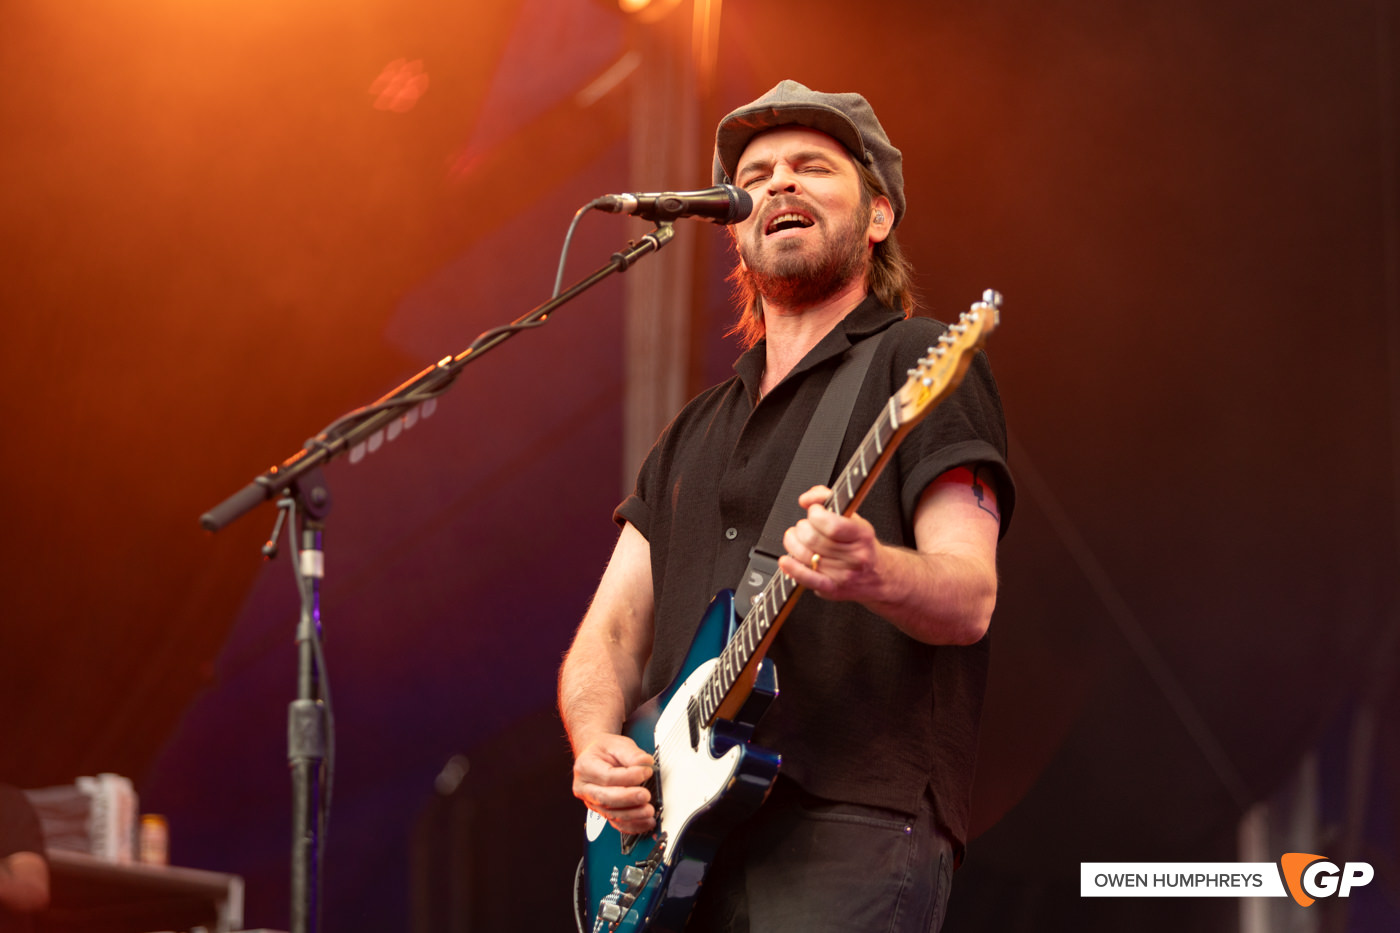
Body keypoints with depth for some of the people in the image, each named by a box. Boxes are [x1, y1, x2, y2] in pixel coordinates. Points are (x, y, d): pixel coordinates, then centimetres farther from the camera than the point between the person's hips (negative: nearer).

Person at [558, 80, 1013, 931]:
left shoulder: (915, 364, 4)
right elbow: (608, 635, 19)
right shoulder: (694, 435, 24)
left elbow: (970, 600, -8)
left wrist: (875, 573, -29)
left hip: (850, 833, -6)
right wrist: (597, 745, -2)